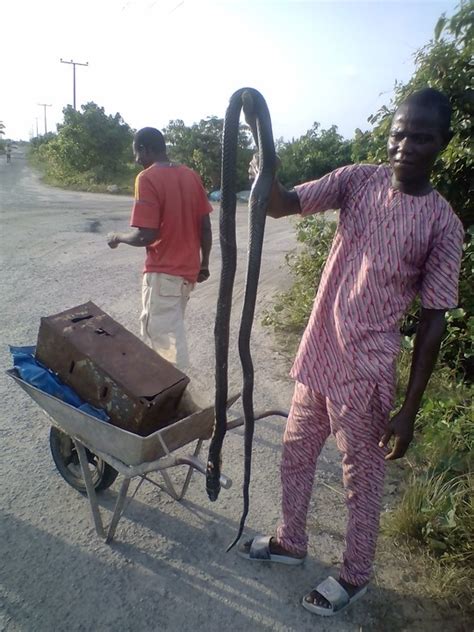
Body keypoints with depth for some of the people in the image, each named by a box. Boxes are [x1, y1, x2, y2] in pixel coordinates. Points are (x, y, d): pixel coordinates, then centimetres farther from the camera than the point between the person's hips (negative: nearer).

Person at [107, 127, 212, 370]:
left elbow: (146, 235, -22)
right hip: (189, 268, 8)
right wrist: (204, 263, 16)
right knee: (157, 325, 25)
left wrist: (118, 237, -2)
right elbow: (206, 227, 6)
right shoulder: (191, 175, 5)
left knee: (166, 336, 4)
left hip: (163, 272, -8)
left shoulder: (147, 179, -15)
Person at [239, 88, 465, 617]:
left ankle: (355, 575, 41)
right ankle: (290, 541, 47)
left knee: (362, 480, 14)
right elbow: (286, 205, -11)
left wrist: (409, 409, -8)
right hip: (317, 354, 5)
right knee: (295, 455, 20)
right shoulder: (358, 180, 0)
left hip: (366, 372, -4)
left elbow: (432, 320, -8)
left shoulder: (442, 224, -9)